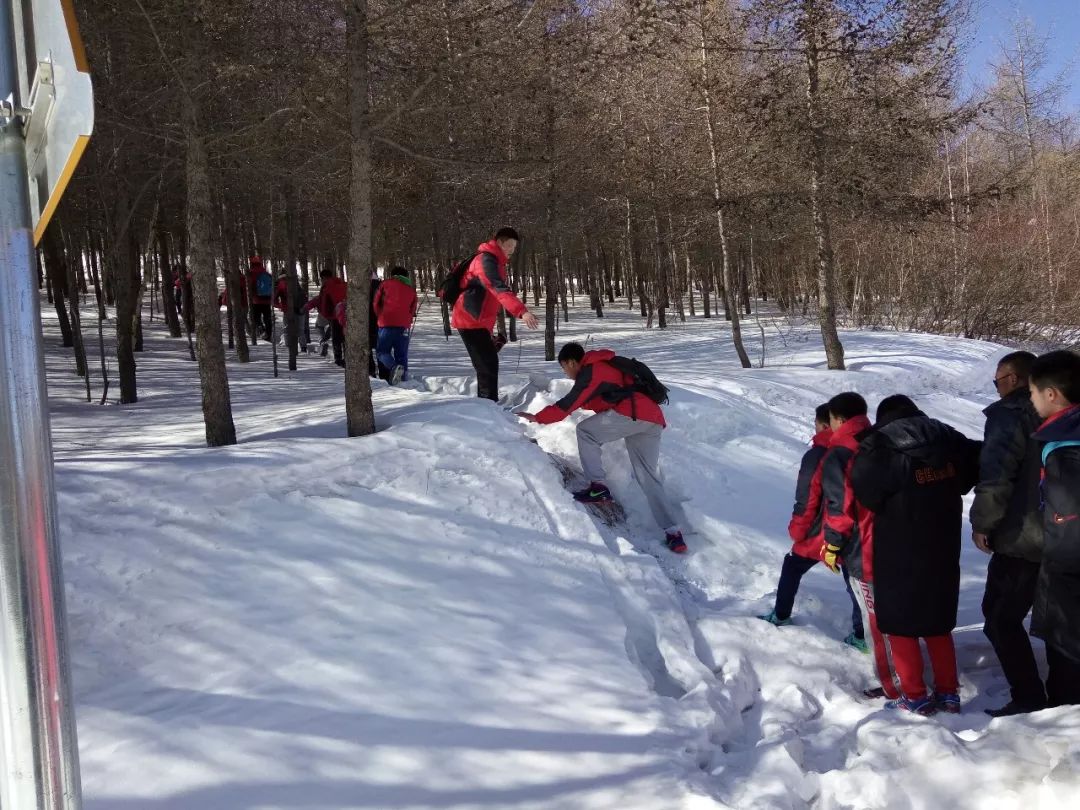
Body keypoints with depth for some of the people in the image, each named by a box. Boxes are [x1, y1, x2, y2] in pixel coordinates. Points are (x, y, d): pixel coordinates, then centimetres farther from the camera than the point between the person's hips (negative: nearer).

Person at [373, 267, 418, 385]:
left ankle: (394, 367, -23)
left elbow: (376, 302, 9)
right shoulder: (411, 290, 18)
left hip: (386, 324, -2)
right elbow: (412, 310, 17)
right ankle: (403, 379, -4)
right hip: (403, 326, 2)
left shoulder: (386, 284, 10)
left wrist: (380, 318, 21)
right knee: (402, 355, 7)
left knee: (382, 351, 5)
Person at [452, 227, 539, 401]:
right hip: (471, 321, -10)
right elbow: (500, 289, -33)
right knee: (488, 363, -15)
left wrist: (489, 328, 27)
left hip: (478, 321, 10)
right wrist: (522, 311, -45)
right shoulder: (486, 260, -17)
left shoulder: (494, 261, 17)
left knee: (487, 363, 14)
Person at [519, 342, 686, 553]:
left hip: (633, 414, -9)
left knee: (585, 431, 4)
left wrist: (537, 417, 7)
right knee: (649, 478, 8)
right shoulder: (605, 365, 29)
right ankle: (673, 532, -1)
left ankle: (597, 487, -4)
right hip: (653, 419, 9)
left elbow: (568, 405, -2)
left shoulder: (590, 371, 1)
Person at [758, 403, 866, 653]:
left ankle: (781, 616, 30)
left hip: (820, 532, -4)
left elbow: (806, 499, -16)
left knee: (792, 569, 18)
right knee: (854, 580, 10)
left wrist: (797, 530, -4)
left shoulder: (816, 455, -18)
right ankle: (861, 635, 9)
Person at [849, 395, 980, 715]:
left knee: (899, 622, 9)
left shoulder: (878, 448, -14)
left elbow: (863, 497, -19)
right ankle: (948, 693, 22)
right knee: (938, 621, 19)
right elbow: (977, 468, 16)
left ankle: (915, 698, 11)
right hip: (943, 551, 5)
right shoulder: (950, 441, 3)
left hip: (897, 554, -5)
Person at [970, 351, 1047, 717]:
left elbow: (995, 474, -21)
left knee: (1000, 618, -1)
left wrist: (982, 522, -11)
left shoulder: (1009, 414, -12)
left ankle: (1028, 700, -2)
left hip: (1021, 537, -8)